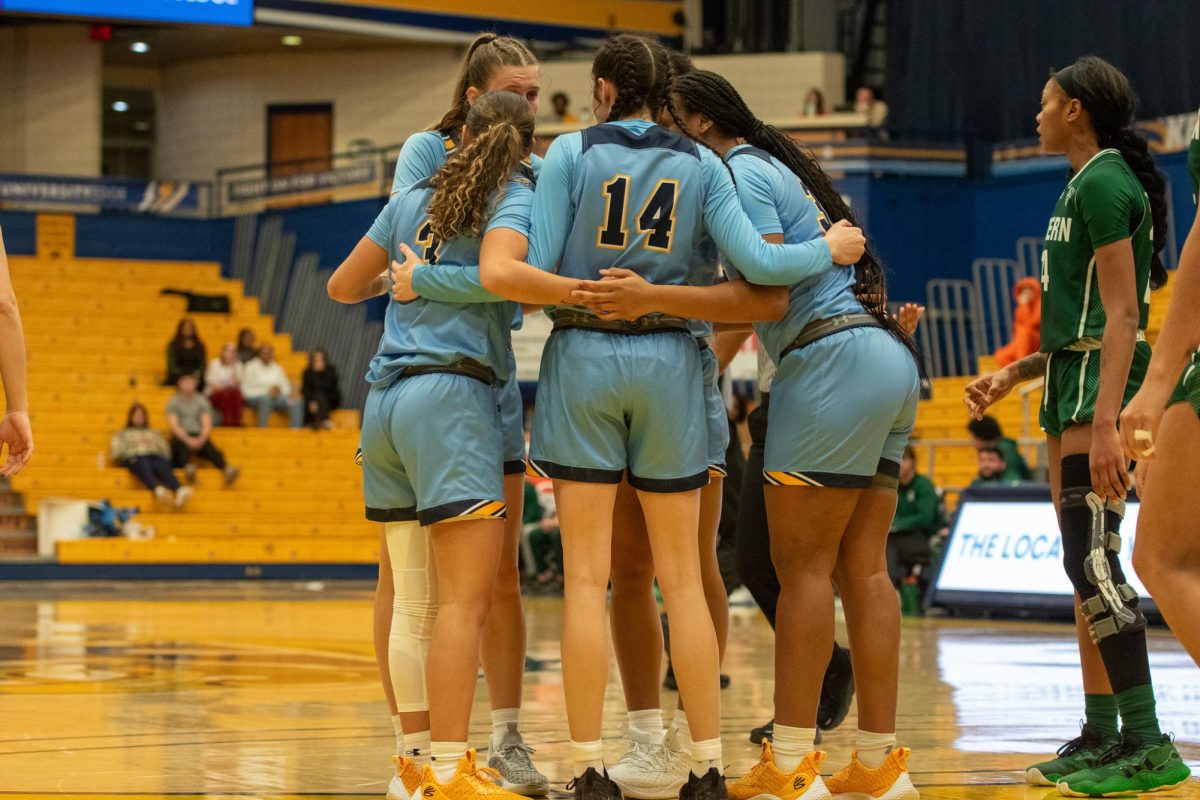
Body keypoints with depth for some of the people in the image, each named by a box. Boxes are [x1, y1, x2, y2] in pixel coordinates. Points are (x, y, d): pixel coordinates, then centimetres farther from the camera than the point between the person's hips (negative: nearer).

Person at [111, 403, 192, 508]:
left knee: (164, 469, -39)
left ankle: (179, 492, -72)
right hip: (135, 457, -2)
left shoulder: (154, 433, 38)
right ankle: (158, 489, -77)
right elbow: (116, 452, 15)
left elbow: (166, 451, 22)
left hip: (156, 456, 2)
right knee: (145, 467, -43)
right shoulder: (122, 433, 34)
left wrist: (153, 443, 4)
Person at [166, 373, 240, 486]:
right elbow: (174, 425, -5)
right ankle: (188, 468, -69)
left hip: (199, 437, 1)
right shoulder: (173, 401, 7)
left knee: (208, 447, -32)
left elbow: (207, 425, 2)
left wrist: (201, 439, -20)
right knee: (183, 445, -38)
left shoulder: (202, 401, 12)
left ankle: (227, 469, -59)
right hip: (180, 437, -1)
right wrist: (188, 439, -22)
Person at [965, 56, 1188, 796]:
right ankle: (1102, 735, 12)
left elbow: (1122, 314, -19)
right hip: (1074, 379, 10)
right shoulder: (1087, 185, 20)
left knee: (1091, 558, -16)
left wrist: (1105, 422, -26)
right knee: (1084, 565, 9)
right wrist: (1014, 375, 23)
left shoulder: (1103, 182, -11)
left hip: (1102, 382, -10)